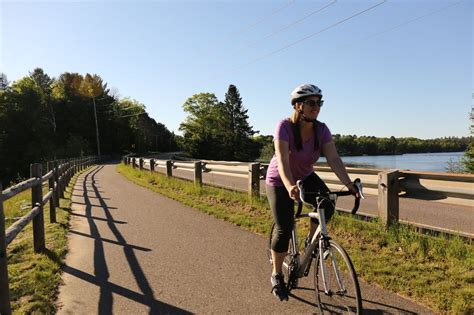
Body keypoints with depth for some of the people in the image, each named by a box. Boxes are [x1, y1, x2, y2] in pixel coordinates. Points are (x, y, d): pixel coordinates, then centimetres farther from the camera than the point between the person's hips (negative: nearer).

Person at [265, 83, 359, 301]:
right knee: (284, 229, -10)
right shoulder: (285, 127, -27)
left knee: (327, 207, -23)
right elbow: (282, 160, -39)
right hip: (279, 181, -4)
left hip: (305, 177, 4)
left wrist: (348, 184, -38)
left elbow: (333, 159, -23)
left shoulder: (321, 130, -14)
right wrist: (290, 187, -56)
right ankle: (277, 276, 13)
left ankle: (311, 241, 7)